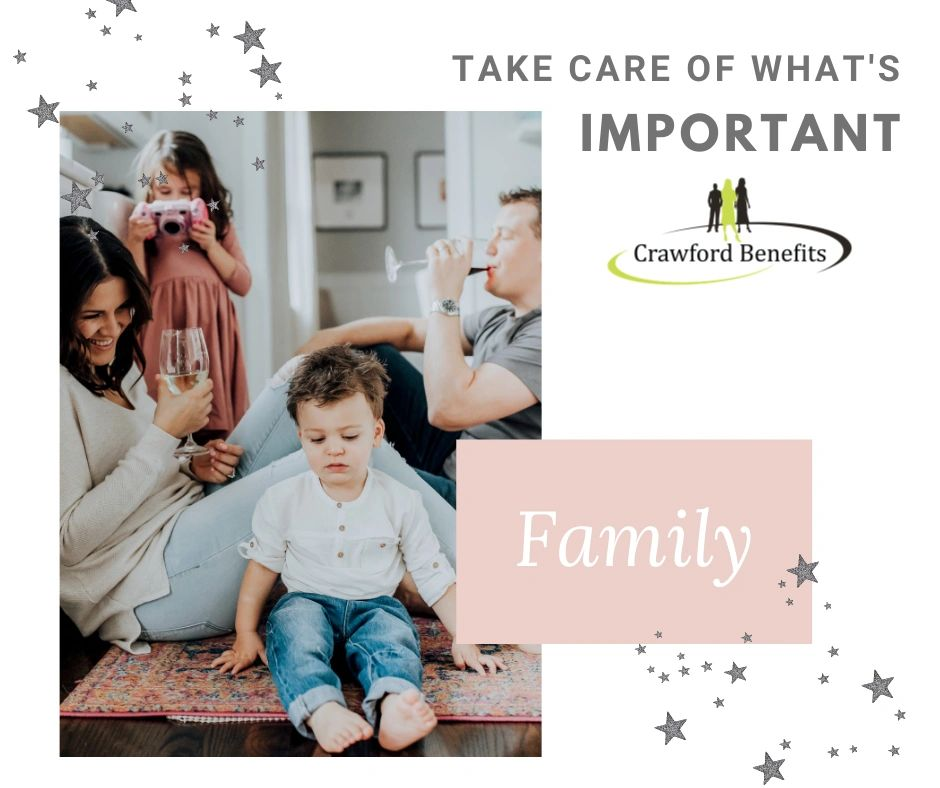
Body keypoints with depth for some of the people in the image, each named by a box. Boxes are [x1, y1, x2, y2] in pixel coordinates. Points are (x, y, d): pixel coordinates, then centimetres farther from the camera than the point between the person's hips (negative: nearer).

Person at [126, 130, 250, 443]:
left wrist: (211, 245, -4)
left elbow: (243, 284, 7)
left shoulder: (218, 225, 13)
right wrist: (135, 240, -8)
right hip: (163, 328, -1)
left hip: (211, 328, 2)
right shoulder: (144, 227, 8)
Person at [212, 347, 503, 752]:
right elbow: (262, 567, 8)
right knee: (293, 623, -33)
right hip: (307, 601, 0)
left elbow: (435, 575, 3)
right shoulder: (282, 500, 1)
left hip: (375, 606, 0)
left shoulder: (401, 502, -1)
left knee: (394, 631, -32)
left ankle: (392, 708, -61)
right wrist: (245, 634, 4)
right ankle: (321, 711, -57)